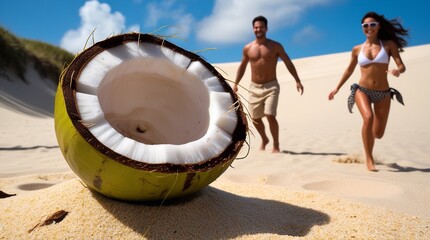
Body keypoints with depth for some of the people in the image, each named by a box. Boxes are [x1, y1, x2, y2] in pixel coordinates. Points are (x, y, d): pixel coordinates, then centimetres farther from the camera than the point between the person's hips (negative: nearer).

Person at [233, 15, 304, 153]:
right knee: (255, 118, 10)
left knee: (270, 116, -17)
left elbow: (288, 63, -1)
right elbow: (242, 67, 16)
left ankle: (276, 145, 0)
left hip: (271, 86, -3)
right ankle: (264, 140, 36)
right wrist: (236, 83, 12)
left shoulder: (275, 46, -2)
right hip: (254, 87, 4)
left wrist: (297, 81, -8)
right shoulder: (247, 48, 4)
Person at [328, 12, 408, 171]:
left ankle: (368, 134, 47)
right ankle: (369, 158, -16)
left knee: (378, 134, 6)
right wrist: (337, 88, 19)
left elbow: (402, 66, -4)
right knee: (368, 118, -31)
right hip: (362, 90, -1)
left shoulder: (389, 44, 2)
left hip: (383, 94, 1)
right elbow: (349, 70, 18)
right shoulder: (357, 49, 5)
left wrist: (397, 71, -28)